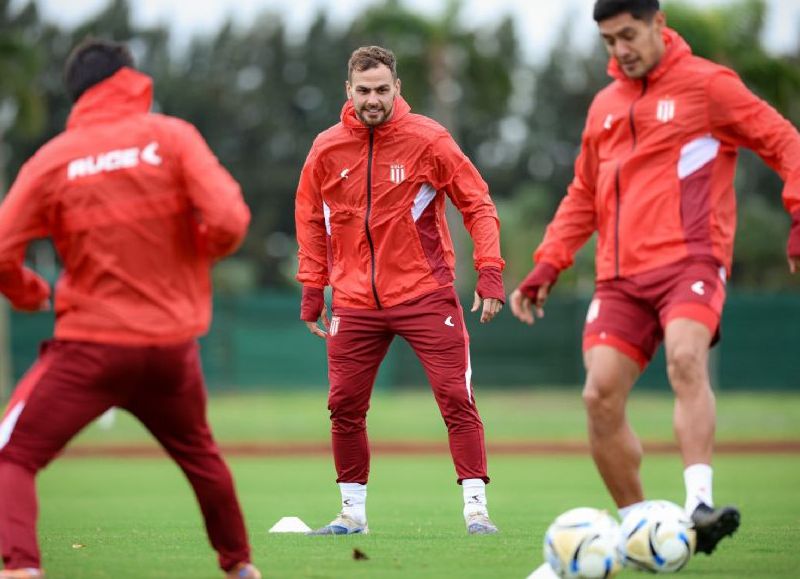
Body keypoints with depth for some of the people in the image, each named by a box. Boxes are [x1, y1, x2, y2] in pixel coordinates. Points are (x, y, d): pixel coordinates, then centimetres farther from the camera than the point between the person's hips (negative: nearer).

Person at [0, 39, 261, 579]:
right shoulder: (173, 137, -2)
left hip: (90, 350, -2)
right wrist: (198, 249, 8)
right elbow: (229, 222, -13)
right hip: (173, 345, 2)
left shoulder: (53, 159, -2)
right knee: (199, 452, 28)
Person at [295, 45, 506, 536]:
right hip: (355, 301, 3)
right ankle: (353, 511, 17)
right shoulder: (327, 149, 2)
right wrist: (312, 291, 11)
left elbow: (478, 205, -3)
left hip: (425, 293, -3)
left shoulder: (429, 140, -6)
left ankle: (476, 508, -3)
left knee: (457, 398, -9)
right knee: (345, 407, 2)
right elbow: (311, 219, 14)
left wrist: (489, 273, -12)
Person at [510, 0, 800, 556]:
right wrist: (546, 267, 17)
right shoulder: (605, 106, 20)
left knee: (686, 360, -31)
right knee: (601, 397, -8)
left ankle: (699, 503, -39)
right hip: (621, 276, 6)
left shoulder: (707, 84, 2)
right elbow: (584, 197, 27)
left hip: (689, 260, -6)